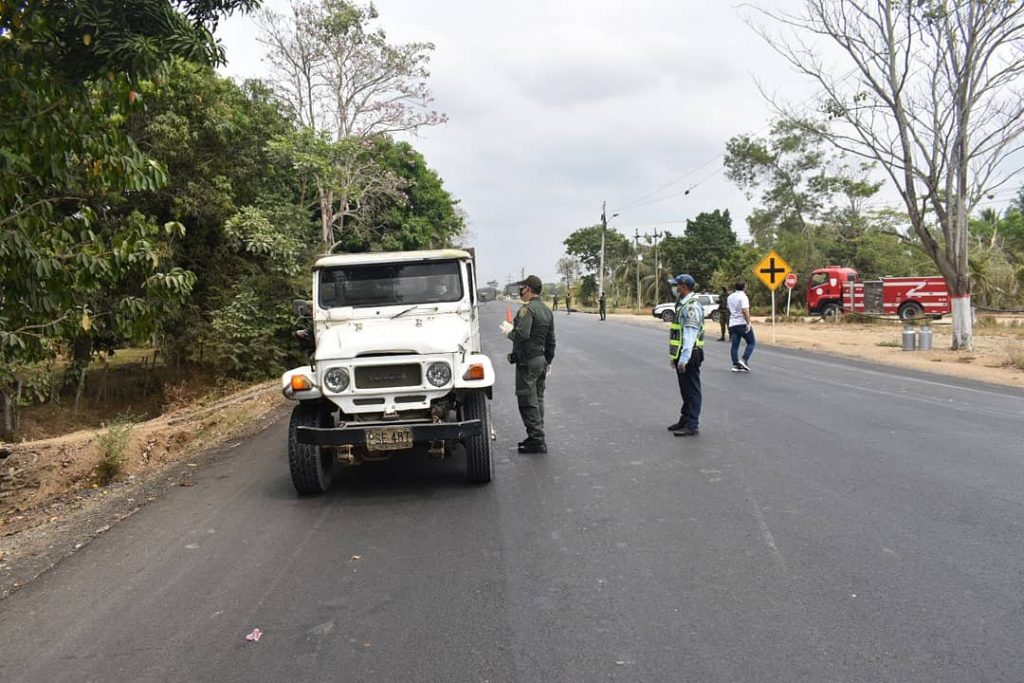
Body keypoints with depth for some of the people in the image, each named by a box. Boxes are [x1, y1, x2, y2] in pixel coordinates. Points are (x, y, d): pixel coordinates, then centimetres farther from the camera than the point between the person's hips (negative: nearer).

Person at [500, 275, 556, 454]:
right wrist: (548, 362, 23)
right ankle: (537, 438, 21)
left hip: (527, 361, -9)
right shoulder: (547, 310, 12)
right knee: (537, 400, 15)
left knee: (527, 402, -4)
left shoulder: (527, 309, -17)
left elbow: (522, 335, -28)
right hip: (541, 359, 9)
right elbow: (551, 341, 16)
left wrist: (509, 331, -9)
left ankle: (537, 441, -4)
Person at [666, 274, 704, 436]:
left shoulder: (692, 306, -16)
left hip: (689, 356, -10)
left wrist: (684, 359, -25)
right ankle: (685, 420, 27)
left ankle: (692, 425, -1)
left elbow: (690, 336, -22)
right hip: (681, 355, 10)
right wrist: (675, 356, 20)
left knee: (692, 391, -5)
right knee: (685, 391, 17)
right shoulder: (682, 304, 16)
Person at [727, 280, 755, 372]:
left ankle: (735, 365, 1)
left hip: (732, 324, 7)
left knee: (735, 345, 6)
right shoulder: (743, 297, -12)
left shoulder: (730, 297, 12)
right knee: (751, 343, 4)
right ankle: (744, 360, -10)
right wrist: (748, 323, -21)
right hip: (743, 324, -7)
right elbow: (745, 311, -21)